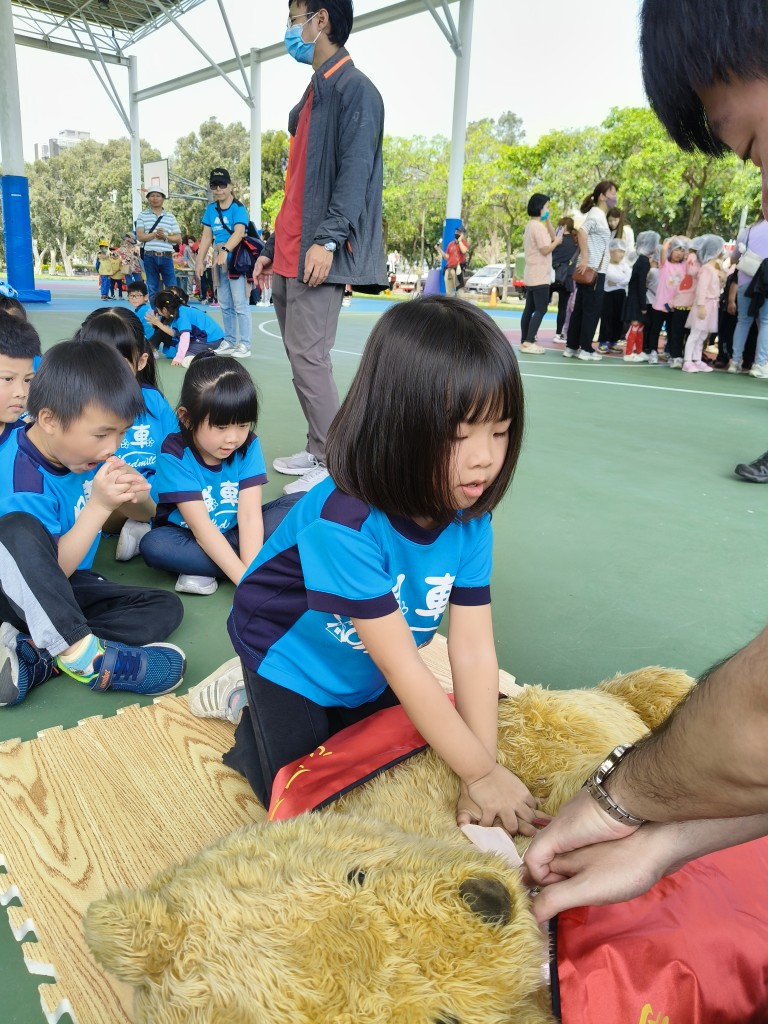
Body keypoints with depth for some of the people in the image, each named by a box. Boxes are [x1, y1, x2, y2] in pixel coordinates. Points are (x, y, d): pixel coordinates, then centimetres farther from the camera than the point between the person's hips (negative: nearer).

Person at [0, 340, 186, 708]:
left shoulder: (82, 450, -6)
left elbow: (141, 514, 7)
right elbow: (52, 568, -26)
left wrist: (135, 496, -17)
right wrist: (99, 505, -33)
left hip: (70, 591, 8)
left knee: (166, 607, -8)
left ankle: (33, 656, -22)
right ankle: (84, 654, -36)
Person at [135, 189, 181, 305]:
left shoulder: (170, 217, 10)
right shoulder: (143, 215, 6)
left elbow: (178, 238, 6)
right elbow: (140, 236, -3)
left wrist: (165, 236, -12)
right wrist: (155, 234, -16)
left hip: (166, 257, 0)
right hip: (150, 257, 0)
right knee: (153, 290, 5)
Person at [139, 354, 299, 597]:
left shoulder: (248, 445, -15)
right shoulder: (174, 455, -24)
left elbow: (250, 516, -22)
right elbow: (201, 527, -29)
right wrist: (246, 579, -38)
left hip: (234, 532, 3)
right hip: (186, 535, -2)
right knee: (152, 545, -34)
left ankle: (203, 571, -21)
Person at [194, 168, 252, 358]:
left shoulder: (238, 207, -8)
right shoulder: (211, 209, 11)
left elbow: (239, 232, -24)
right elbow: (206, 236, 11)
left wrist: (225, 250, -38)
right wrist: (200, 260, 4)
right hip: (219, 259, 7)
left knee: (240, 304, -7)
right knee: (225, 305, 10)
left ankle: (245, 345, -5)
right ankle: (229, 341, 17)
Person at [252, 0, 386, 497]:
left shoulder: (355, 89, -4)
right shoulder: (314, 95, 24)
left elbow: (355, 172, -16)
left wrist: (327, 239, -26)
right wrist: (272, 248, 22)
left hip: (319, 257, -10)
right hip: (289, 259, 10)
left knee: (309, 358, -12)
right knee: (300, 357, 10)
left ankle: (333, 466, -3)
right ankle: (318, 450, 19)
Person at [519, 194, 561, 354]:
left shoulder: (531, 225, 17)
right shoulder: (538, 226, -14)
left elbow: (552, 237, 19)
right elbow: (546, 250, -18)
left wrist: (548, 220, 13)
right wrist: (557, 241, -3)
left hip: (531, 275, 10)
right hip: (539, 276, -10)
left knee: (529, 309, 10)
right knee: (540, 309, -11)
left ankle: (525, 341, 11)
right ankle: (529, 342, -17)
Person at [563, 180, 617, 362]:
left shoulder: (598, 215, 18)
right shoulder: (596, 215, -11)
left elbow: (582, 235, 24)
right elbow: (582, 232, -27)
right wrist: (584, 259, -29)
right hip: (593, 270, -9)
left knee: (580, 309, 9)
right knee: (592, 310, -5)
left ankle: (571, 347, 12)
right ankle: (585, 349, -1)